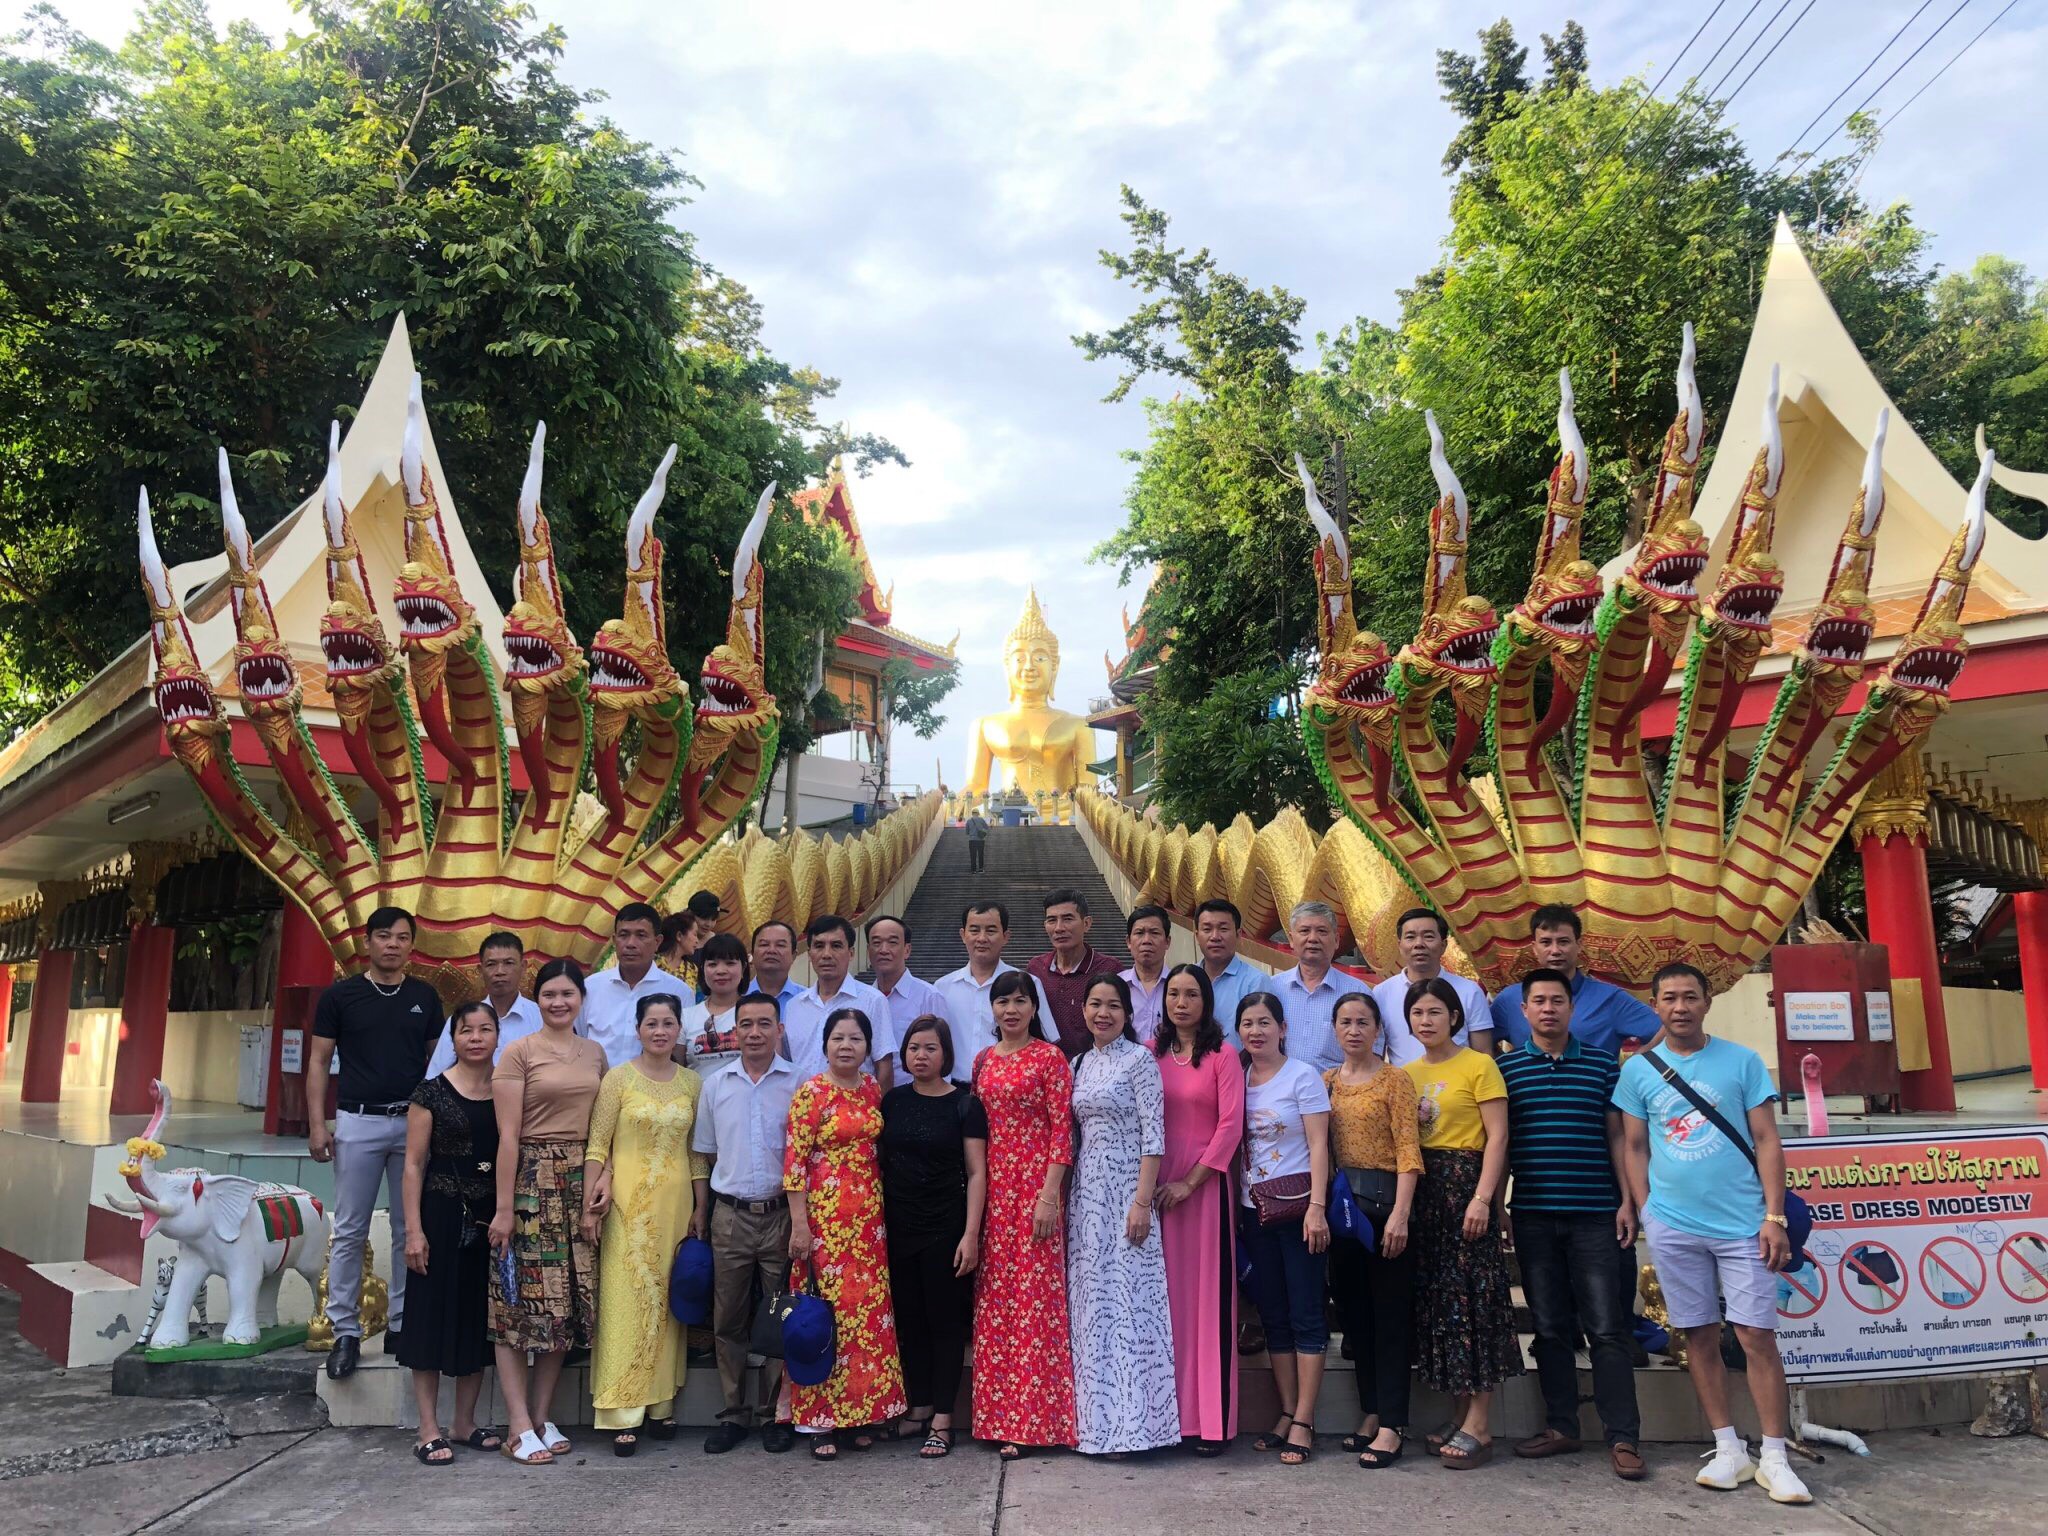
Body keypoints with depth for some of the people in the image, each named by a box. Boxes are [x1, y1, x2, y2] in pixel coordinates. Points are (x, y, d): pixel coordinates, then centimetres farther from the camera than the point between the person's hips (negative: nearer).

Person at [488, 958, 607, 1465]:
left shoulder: (595, 1054, 11)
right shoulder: (519, 1053, -4)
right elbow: (508, 1135, -8)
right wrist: (504, 1208, -11)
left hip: (579, 1184, 5)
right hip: (531, 1180, -5)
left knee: (565, 1302, 8)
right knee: (520, 1301, -3)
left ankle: (543, 1418, 18)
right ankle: (519, 1427, 4)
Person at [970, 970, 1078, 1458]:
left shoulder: (1050, 1057, -3)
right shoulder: (983, 1061, 12)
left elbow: (1061, 1127, -8)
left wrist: (1050, 1194, -14)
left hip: (1036, 1184, -5)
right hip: (993, 1187, 5)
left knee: (1035, 1295, -4)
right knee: (994, 1298, 6)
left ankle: (1031, 1420, 4)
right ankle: (998, 1417, 15)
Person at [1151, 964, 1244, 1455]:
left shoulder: (1223, 1056, 0)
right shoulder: (1150, 1054, 9)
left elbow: (1231, 1124, -6)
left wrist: (1190, 1181, -10)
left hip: (1205, 1183, -3)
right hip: (1157, 1183, 3)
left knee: (1209, 1292, 0)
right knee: (1165, 1293, 4)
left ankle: (1212, 1420, 5)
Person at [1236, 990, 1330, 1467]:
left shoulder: (1302, 1076, -5)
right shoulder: (1237, 1080, 9)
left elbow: (1318, 1146, -9)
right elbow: (1233, 1145, 12)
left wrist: (1317, 1207, -17)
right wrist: (1235, 1207, 5)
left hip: (1296, 1202, -5)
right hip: (1254, 1208, 5)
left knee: (1305, 1313, -2)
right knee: (1272, 1315, 9)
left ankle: (1303, 1422, 2)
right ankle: (1287, 1414, 18)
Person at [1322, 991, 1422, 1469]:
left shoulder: (1395, 1080, -4)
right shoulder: (1326, 1082, 12)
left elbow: (1408, 1150, -11)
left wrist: (1400, 1213, -18)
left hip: (1384, 1197, -6)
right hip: (1341, 1201, 6)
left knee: (1390, 1314, -2)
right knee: (1354, 1312, 11)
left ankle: (1391, 1426, 1)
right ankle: (1371, 1412, 22)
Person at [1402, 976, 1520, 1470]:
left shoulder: (1479, 1066, -4)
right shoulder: (1406, 1073, 13)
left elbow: (1497, 1136, -9)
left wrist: (1482, 1197, -18)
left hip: (1465, 1184, -6)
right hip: (1421, 1189, 6)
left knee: (1473, 1296, -5)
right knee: (1436, 1298, 8)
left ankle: (1478, 1426, 0)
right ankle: (1458, 1417, 17)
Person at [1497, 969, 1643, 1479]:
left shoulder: (1602, 1065, 6)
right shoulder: (1506, 1068, 6)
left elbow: (1616, 1137, 7)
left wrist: (1627, 1201, 1)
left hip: (1594, 1213, -1)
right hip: (1533, 1215, 1)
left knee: (1606, 1327, -1)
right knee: (1550, 1327, 8)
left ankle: (1623, 1437, 5)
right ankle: (1561, 1427, 18)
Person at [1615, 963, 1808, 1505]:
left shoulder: (1742, 1061, 1)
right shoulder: (1639, 1069, 4)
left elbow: (1766, 1141, 1)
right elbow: (1634, 1148, 9)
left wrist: (1774, 1217, -5)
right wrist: (1646, 1215, 2)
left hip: (1743, 1222, -1)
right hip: (1673, 1226, 2)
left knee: (1757, 1336, -2)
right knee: (1700, 1337, 7)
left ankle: (1774, 1458, 8)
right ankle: (1728, 1450, 18)